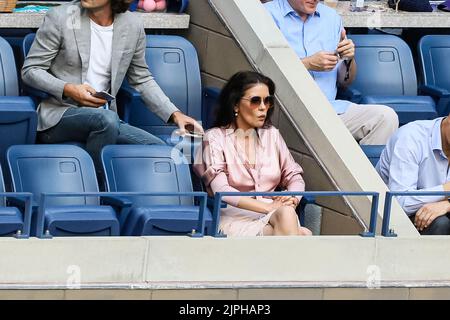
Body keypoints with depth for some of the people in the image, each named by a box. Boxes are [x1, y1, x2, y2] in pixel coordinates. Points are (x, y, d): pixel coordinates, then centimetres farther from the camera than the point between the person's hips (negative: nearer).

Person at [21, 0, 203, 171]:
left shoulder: (132, 26, 5)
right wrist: (68, 89, -18)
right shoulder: (60, 18, -5)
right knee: (107, 119, -35)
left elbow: (142, 80, 17)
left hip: (105, 120, 4)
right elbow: (30, 70, -1)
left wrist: (175, 114, 4)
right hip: (57, 117, -4)